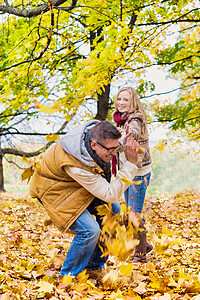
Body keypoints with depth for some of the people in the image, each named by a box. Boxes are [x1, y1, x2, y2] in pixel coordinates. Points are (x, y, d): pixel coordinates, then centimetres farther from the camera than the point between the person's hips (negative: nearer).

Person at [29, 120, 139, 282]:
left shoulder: (96, 130, -20)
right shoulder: (76, 164, -41)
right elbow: (111, 194, -37)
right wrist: (131, 164, -41)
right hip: (54, 190, -9)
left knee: (113, 211, 2)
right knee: (89, 230, -24)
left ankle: (95, 268, 14)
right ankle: (69, 276, 0)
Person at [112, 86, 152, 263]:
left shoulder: (136, 119, -19)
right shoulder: (121, 119, 7)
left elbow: (134, 132, -43)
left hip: (139, 173, -9)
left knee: (134, 214, -6)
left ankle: (140, 254, 7)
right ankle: (144, 245, 34)